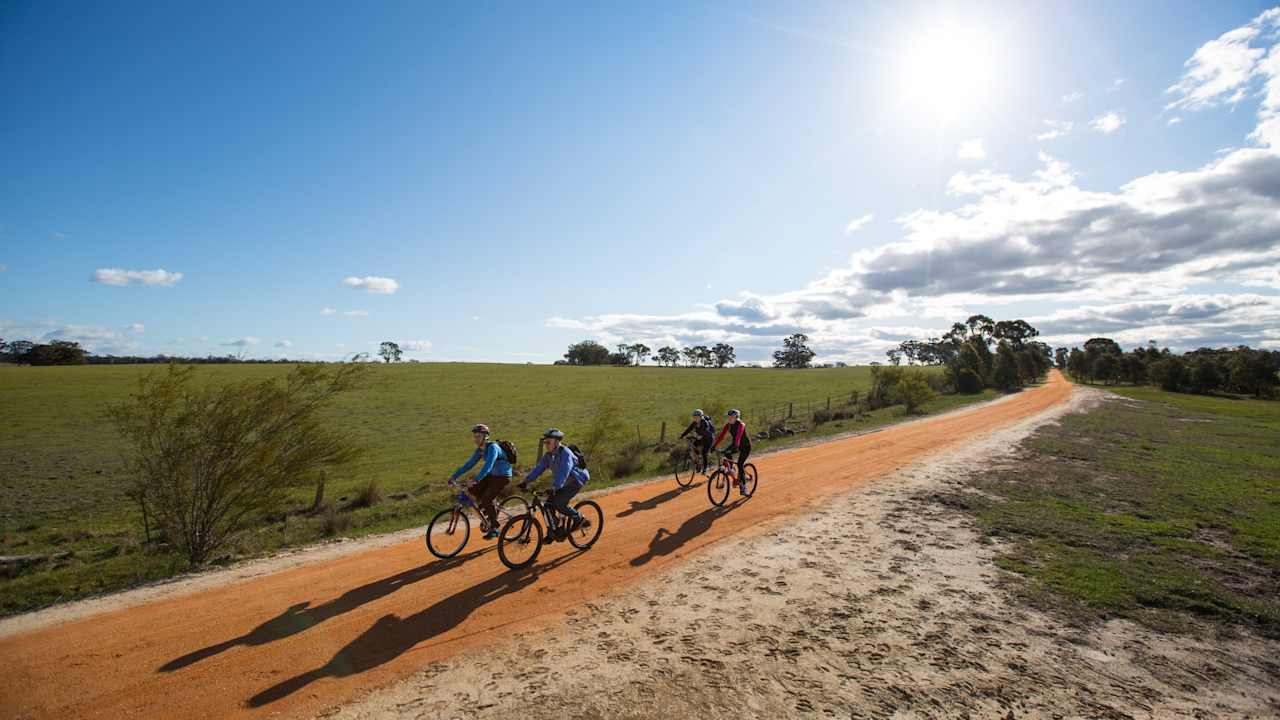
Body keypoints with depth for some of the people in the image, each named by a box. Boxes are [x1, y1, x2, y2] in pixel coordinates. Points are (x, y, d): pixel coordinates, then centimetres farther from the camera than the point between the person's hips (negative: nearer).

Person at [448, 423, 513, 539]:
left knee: (486, 499, -17)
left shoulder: (492, 447, -25)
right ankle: (490, 509, 19)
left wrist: (476, 480, -48)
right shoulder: (480, 449, 2)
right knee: (473, 491, -3)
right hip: (492, 475, 8)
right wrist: (454, 475, -2)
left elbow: (488, 466, -38)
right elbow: (470, 464, 5)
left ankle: (494, 528, -2)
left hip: (502, 476, -8)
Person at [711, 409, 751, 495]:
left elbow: (738, 436, -42)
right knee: (727, 453, -26)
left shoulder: (740, 425, -26)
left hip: (746, 445, -6)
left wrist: (735, 447, -56)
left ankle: (743, 487, -5)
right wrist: (714, 445, -26)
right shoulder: (728, 425, -8)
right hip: (736, 444, 6)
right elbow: (721, 435, -15)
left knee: (740, 464, -15)